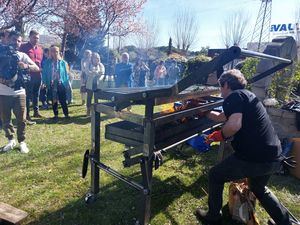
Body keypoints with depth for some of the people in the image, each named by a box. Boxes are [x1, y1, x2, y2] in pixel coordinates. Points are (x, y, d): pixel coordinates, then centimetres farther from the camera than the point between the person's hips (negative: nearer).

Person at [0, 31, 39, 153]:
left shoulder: (22, 56, 3)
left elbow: (37, 68, -7)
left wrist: (26, 66, -27)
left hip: (19, 93, -1)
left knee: (21, 119, 2)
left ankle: (22, 142, 16)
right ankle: (11, 140, 26)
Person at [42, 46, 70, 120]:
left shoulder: (63, 62, 2)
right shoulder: (47, 62, 4)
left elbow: (66, 73, 3)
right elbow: (44, 73, 5)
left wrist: (66, 82, -4)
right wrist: (44, 82, -4)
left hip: (61, 84, -1)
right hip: (51, 84, 2)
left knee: (63, 100, 0)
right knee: (54, 100, 8)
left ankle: (66, 114, 9)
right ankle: (56, 115, 18)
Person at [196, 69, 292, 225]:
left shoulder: (234, 96, -9)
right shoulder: (247, 96, 20)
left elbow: (234, 125, -28)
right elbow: (220, 117, 29)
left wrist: (220, 135, -9)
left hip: (254, 158, -9)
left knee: (215, 176, 12)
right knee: (259, 189, 35)